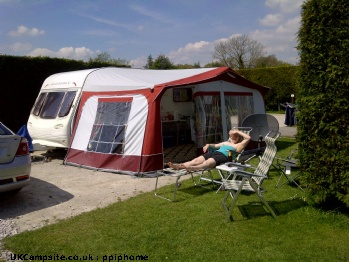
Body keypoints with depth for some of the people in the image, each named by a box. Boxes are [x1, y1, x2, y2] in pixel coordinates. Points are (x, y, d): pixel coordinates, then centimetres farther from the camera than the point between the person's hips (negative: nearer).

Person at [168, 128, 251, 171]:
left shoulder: (238, 145, 18)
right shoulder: (225, 143, 38)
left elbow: (248, 138, 6)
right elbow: (215, 145, 40)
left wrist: (238, 131, 12)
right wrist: (208, 145, 19)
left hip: (223, 156, -6)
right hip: (214, 152, 6)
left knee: (208, 162, -38)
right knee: (197, 160, -22)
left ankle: (192, 168, -68)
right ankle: (178, 166, -43)